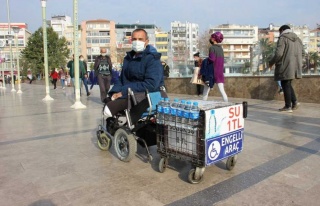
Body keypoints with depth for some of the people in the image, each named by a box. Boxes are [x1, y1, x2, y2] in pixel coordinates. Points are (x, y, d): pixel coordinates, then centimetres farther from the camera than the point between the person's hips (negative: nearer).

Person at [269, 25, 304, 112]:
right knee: (287, 84, 19)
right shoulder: (297, 39, 15)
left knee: (285, 85, 0)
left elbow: (278, 53, -18)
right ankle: (294, 101, 9)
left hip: (285, 66, -7)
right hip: (295, 66, 8)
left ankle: (288, 106, 4)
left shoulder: (283, 39, -8)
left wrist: (271, 62, -3)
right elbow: (302, 52, 17)